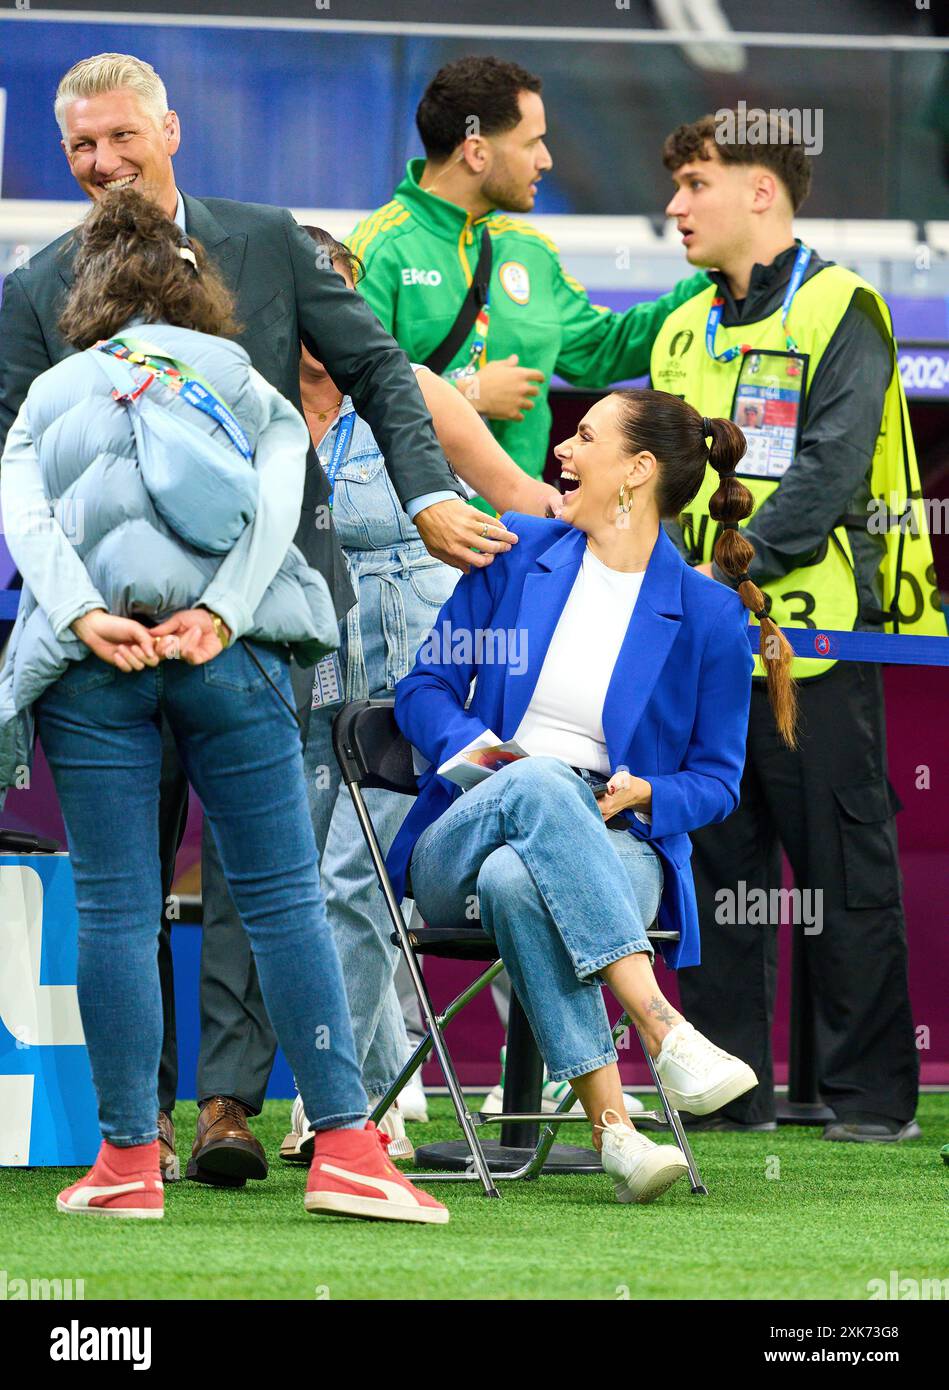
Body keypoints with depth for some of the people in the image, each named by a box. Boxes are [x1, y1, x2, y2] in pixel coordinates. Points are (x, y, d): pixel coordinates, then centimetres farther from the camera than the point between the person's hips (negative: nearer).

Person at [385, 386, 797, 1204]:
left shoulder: (709, 615, 5)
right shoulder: (517, 554, 12)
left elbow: (716, 779, 11)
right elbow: (426, 686, 14)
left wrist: (643, 793, -12)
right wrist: (469, 741, -9)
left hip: (618, 850, -2)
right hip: (467, 835, 2)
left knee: (517, 883, -41)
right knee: (540, 782, -38)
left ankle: (613, 1129, -48)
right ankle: (664, 1033, -48)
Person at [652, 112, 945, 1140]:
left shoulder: (839, 311, -5)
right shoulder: (686, 331, 17)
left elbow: (832, 471, -14)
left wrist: (735, 570, -20)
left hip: (810, 637, -7)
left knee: (843, 872, -2)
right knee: (715, 868, 7)